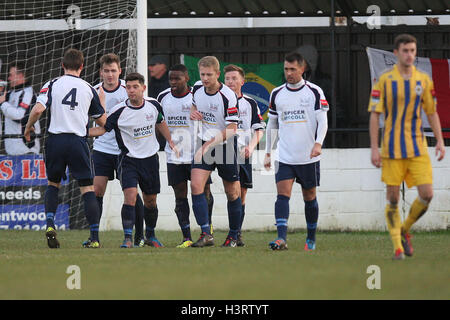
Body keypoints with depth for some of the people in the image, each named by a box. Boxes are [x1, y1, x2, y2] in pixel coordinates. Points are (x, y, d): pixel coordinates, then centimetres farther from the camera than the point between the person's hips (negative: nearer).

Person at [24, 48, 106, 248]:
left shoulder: (52, 85, 2)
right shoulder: (89, 89, 7)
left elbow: (38, 109, -12)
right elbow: (102, 121, 14)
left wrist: (28, 127, 6)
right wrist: (102, 100, 31)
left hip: (56, 140, 0)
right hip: (79, 141, 0)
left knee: (53, 184, 21)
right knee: (87, 189, 2)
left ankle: (50, 224, 1)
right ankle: (95, 238, -5)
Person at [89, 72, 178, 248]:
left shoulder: (153, 105, -1)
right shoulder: (120, 111, -14)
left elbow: (160, 123, 18)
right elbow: (103, 128, -10)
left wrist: (171, 142, 20)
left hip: (150, 159, 4)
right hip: (129, 159, -4)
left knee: (150, 201, 12)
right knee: (130, 196, -20)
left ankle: (150, 234, 34)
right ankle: (128, 238, -18)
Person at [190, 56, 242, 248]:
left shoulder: (228, 96, -18)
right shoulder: (197, 88, -1)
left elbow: (231, 130, -19)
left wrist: (211, 143, -29)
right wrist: (192, 111, -1)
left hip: (225, 146, -4)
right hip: (204, 144, 4)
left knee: (232, 193, 5)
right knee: (196, 185, -15)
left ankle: (233, 235, 23)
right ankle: (206, 234, -17)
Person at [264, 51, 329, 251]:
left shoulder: (314, 92, -2)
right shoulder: (276, 94, 8)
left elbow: (323, 122, -6)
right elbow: (271, 125, 16)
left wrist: (318, 143, -23)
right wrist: (267, 153, 14)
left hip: (308, 157, -2)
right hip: (284, 157, 2)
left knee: (310, 197, 8)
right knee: (282, 194, -13)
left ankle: (311, 239, 23)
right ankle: (281, 239, -22)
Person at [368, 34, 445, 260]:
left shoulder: (424, 80, 6)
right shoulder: (385, 80, -3)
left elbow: (432, 112, 13)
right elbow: (374, 115, -2)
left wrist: (440, 141, 3)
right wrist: (374, 148, -7)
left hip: (418, 147, 3)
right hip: (392, 148, -3)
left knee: (426, 194, -6)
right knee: (393, 197, -2)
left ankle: (404, 230, 18)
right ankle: (397, 246, 8)